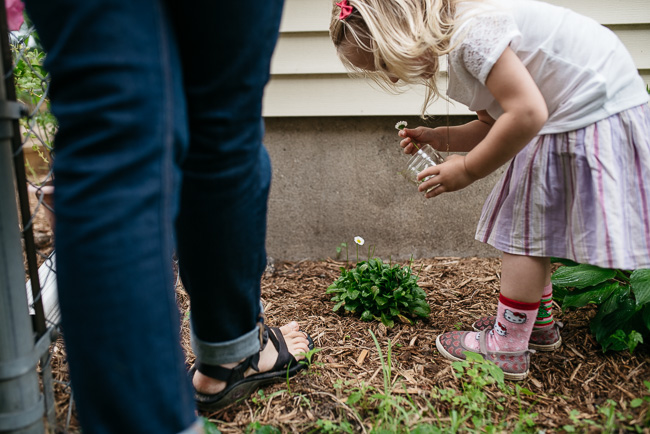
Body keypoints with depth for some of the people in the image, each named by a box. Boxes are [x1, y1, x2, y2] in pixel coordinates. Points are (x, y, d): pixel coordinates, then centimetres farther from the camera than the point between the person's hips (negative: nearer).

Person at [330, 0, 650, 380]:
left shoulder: (470, 31, -25)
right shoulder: (456, 41, 8)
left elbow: (527, 113, -31)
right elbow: (494, 124, 13)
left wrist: (467, 170, -20)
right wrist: (440, 138, 2)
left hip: (599, 113, -10)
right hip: (564, 121, 10)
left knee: (523, 225, -6)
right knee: (530, 223, 16)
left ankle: (507, 347, 4)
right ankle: (539, 323, 32)